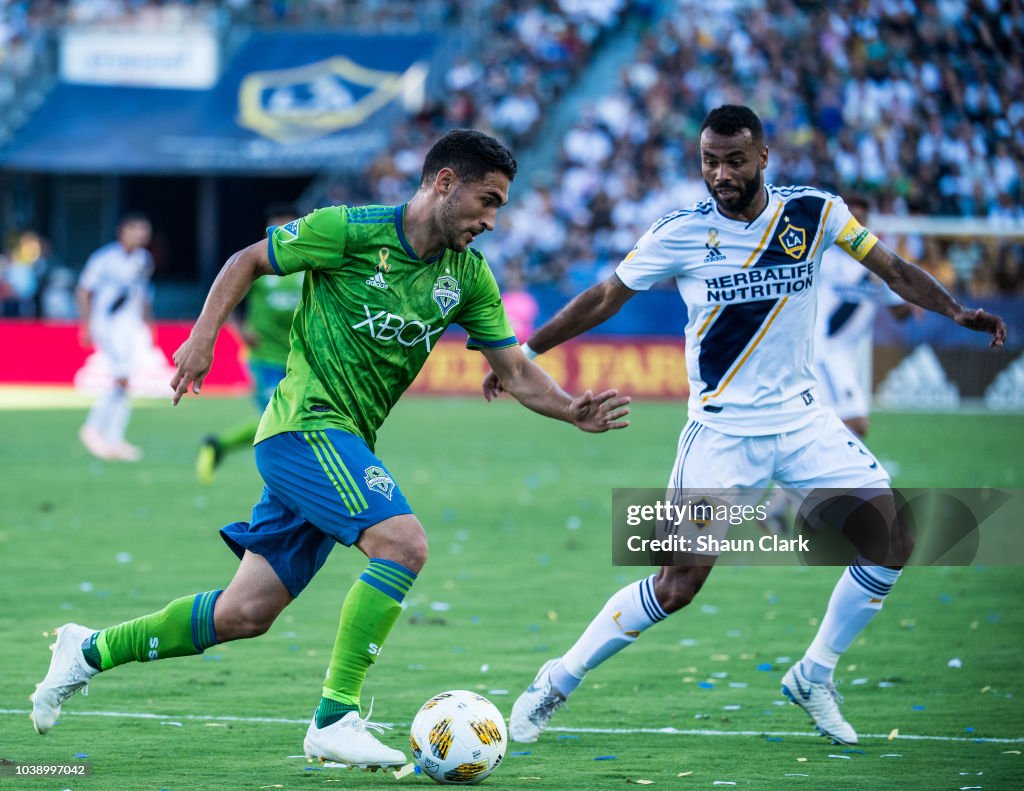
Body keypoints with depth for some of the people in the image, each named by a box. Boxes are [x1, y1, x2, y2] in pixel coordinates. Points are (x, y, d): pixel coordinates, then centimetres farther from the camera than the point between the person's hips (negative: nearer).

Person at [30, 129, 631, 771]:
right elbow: (248, 261, 2)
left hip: (345, 445, 7)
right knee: (403, 544, -25)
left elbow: (516, 371, 9)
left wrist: (574, 410, -8)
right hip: (307, 424, -7)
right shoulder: (350, 231, -9)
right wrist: (203, 337, -8)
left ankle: (90, 651, 25)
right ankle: (334, 721, -20)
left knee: (246, 613, 7)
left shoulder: (468, 278, 7)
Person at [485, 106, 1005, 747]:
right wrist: (524, 351, 2)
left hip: (803, 421, 4)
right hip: (722, 433, -3)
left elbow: (894, 270, 4)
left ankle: (813, 677, 11)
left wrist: (956, 311, -11)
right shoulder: (681, 234, -8)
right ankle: (556, 683, 4)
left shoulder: (814, 213, -3)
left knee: (893, 542, -7)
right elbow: (603, 299, 3)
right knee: (679, 584, -12)